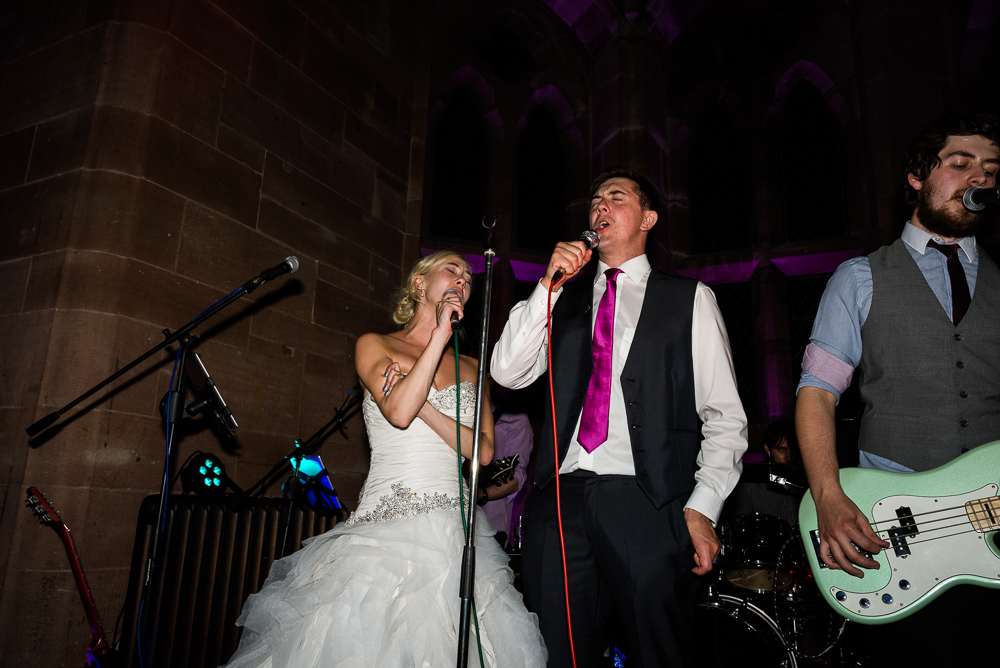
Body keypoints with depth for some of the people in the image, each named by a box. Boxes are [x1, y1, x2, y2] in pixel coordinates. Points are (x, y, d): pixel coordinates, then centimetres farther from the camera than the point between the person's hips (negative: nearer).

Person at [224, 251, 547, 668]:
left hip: (457, 528, 3)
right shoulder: (375, 346, 7)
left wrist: (423, 405, -7)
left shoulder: (470, 367, 16)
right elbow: (399, 412, -12)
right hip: (387, 525, -3)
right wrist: (440, 335, -9)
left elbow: (484, 451, 4)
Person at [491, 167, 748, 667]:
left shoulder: (689, 298, 10)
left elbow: (725, 417, 5)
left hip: (646, 503, -2)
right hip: (560, 498, 3)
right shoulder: (567, 298, 18)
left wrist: (702, 508, -7)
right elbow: (506, 373, 6)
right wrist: (548, 285, -1)